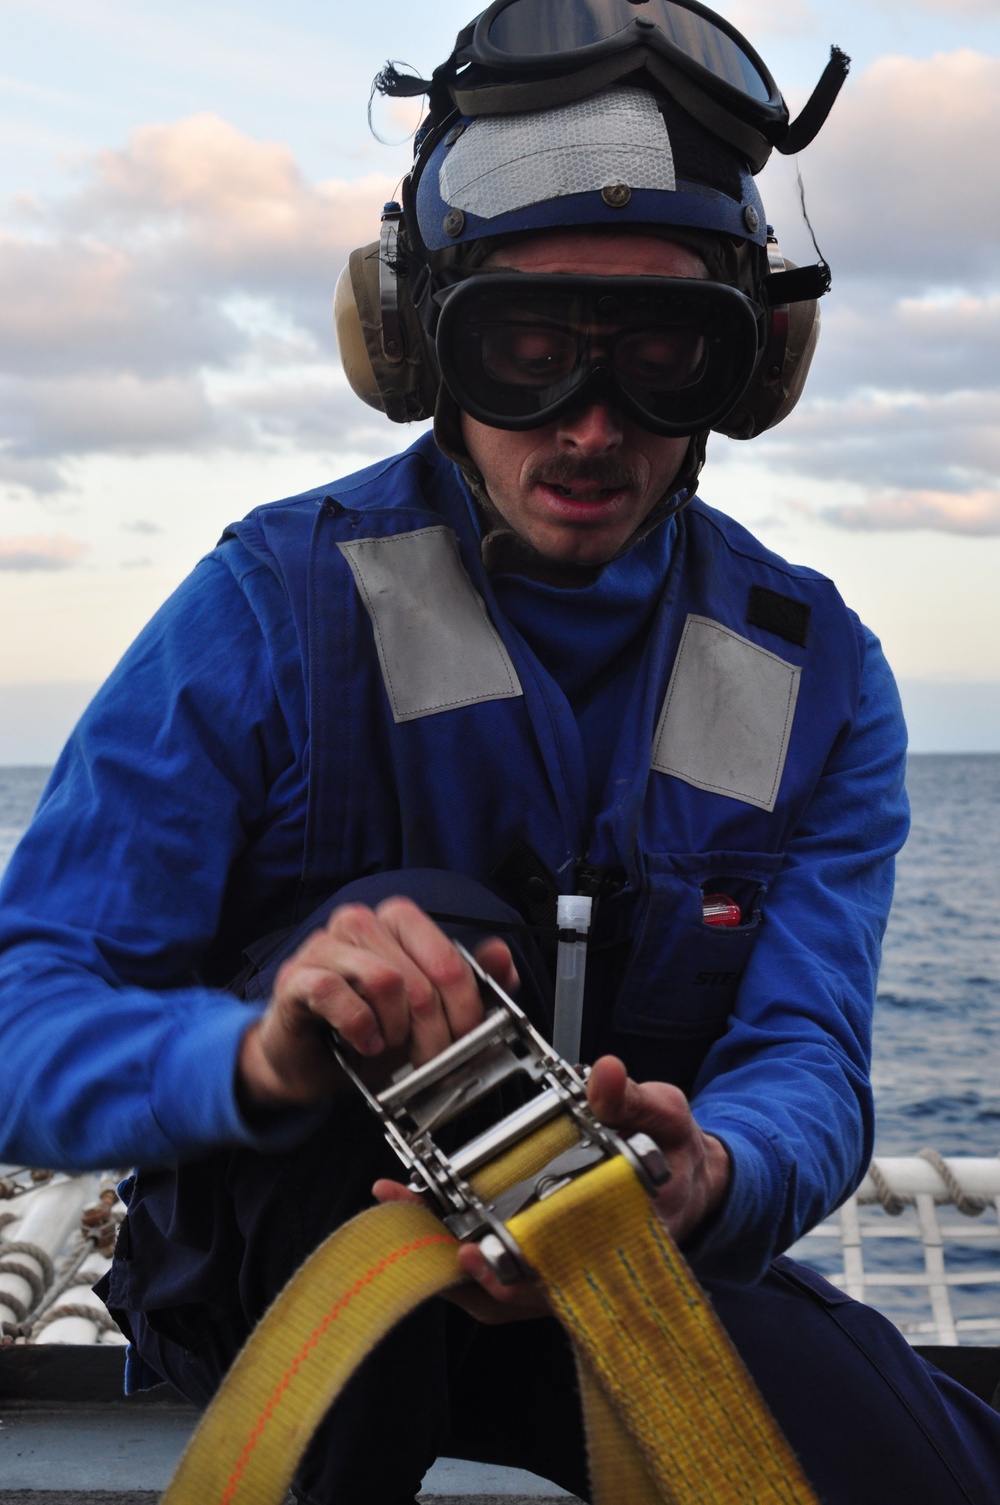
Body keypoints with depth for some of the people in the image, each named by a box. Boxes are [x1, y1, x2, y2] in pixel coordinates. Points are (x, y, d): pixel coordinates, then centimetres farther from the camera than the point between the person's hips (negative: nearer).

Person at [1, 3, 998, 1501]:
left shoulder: (819, 678, -5)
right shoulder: (282, 606, -16)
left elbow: (805, 1064, -14)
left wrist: (708, 1176, -41)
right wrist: (256, 1051, -45)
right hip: (292, 1261, -2)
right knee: (435, 930, -32)